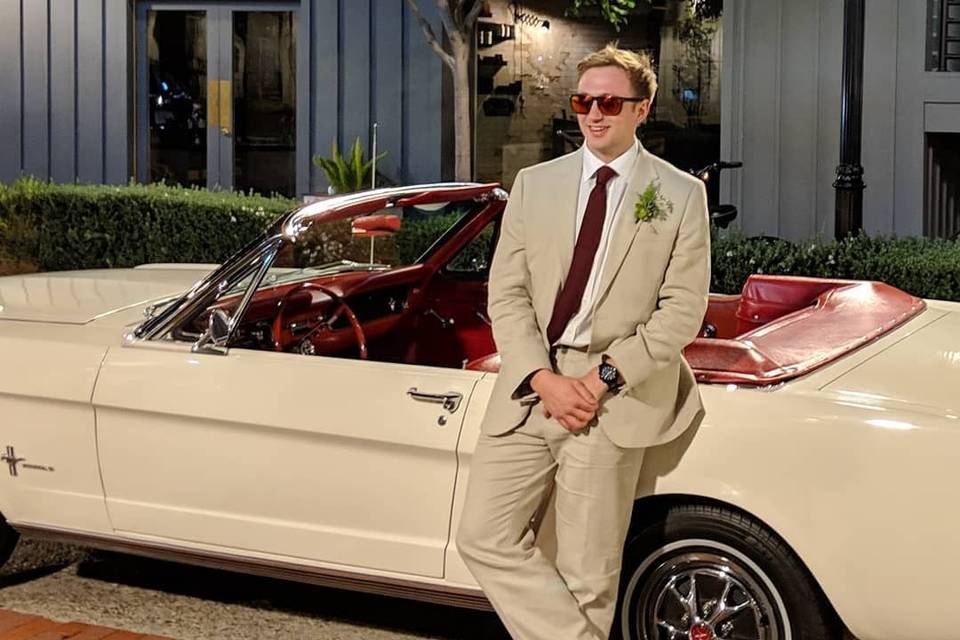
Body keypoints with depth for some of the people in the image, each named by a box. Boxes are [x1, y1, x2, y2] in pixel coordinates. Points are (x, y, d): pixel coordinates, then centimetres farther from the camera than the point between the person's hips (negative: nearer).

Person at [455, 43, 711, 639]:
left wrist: (603, 379, -13)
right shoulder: (535, 184, 10)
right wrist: (543, 379, -11)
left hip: (616, 395, -3)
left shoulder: (681, 194, 2)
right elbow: (506, 293, 4)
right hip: (531, 385, 4)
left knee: (588, 576, 2)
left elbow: (682, 310, -3)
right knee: (485, 538, -3)